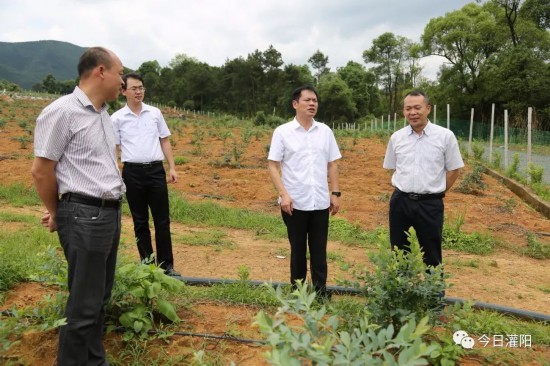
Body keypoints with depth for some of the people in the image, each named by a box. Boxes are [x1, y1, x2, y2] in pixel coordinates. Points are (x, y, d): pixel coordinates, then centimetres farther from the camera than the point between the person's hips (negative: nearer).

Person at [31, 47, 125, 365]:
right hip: (84, 216, -8)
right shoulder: (62, 111, -14)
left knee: (100, 298, 18)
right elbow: (41, 171, -12)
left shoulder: (103, 113, 12)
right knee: (84, 305, 1)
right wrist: (57, 214, 1)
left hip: (111, 212, 8)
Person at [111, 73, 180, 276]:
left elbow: (164, 141, 11)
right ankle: (147, 263, 21)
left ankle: (166, 265, 13)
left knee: (162, 220, 4)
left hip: (156, 170, 1)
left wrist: (172, 167, 4)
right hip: (132, 172, -1)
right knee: (140, 221, 9)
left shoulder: (155, 113, 7)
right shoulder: (117, 118, 1)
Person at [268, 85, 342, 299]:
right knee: (298, 249, 10)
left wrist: (335, 193, 5)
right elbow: (272, 166, -5)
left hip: (321, 202, 3)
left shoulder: (325, 131, 6)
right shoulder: (282, 132, -3)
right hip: (295, 203, -2)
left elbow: (332, 164, 11)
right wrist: (284, 194, -14)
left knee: (319, 250, 9)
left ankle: (321, 292, 21)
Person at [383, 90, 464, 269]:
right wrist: (404, 188, 8)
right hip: (400, 201, 3)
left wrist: (435, 192, 2)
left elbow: (453, 169, 1)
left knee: (431, 256, 10)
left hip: (430, 204, -2)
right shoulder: (396, 137, 2)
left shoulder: (445, 136, -7)